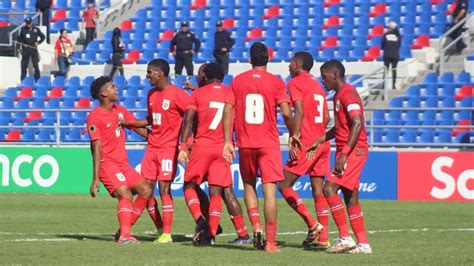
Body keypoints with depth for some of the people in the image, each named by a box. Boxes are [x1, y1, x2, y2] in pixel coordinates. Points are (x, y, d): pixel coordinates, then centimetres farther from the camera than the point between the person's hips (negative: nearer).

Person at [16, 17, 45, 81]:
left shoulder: (36, 29, 4)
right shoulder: (23, 29, 6)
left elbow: (42, 37, 13)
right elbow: (19, 38, 9)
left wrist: (38, 42, -2)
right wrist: (18, 47, 3)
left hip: (33, 49, -1)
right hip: (25, 49, 1)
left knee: (35, 64, -4)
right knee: (24, 65, 2)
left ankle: (37, 79, 1)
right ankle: (23, 80, 7)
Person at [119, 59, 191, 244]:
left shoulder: (177, 94, -11)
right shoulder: (151, 94, 14)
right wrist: (127, 123, 15)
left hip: (169, 147, -8)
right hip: (152, 147, 8)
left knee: (164, 188, -10)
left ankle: (166, 234, -6)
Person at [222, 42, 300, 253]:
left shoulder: (237, 81, 5)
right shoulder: (276, 83, -2)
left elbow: (227, 111, 0)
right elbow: (286, 113, -10)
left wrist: (227, 141, 3)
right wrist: (292, 134, 6)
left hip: (245, 143, 2)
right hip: (269, 144, -2)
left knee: (249, 185, 20)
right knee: (269, 190, -3)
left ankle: (256, 225, -2)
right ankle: (270, 241, -7)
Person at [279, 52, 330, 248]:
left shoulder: (295, 83, -4)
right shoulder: (318, 86, 20)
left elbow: (300, 112, -17)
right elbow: (326, 118, 18)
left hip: (306, 144, -8)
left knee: (284, 185, -1)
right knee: (318, 190, 6)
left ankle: (312, 224, -11)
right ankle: (323, 238, 1)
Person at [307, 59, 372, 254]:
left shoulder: (348, 94, -14)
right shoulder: (339, 95, 18)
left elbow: (357, 124, -23)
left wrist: (344, 153, -26)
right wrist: (320, 141, 26)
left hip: (354, 150, -10)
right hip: (346, 152, 10)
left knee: (329, 188, -16)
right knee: (351, 198, 9)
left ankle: (345, 238, -16)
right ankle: (363, 243, 12)